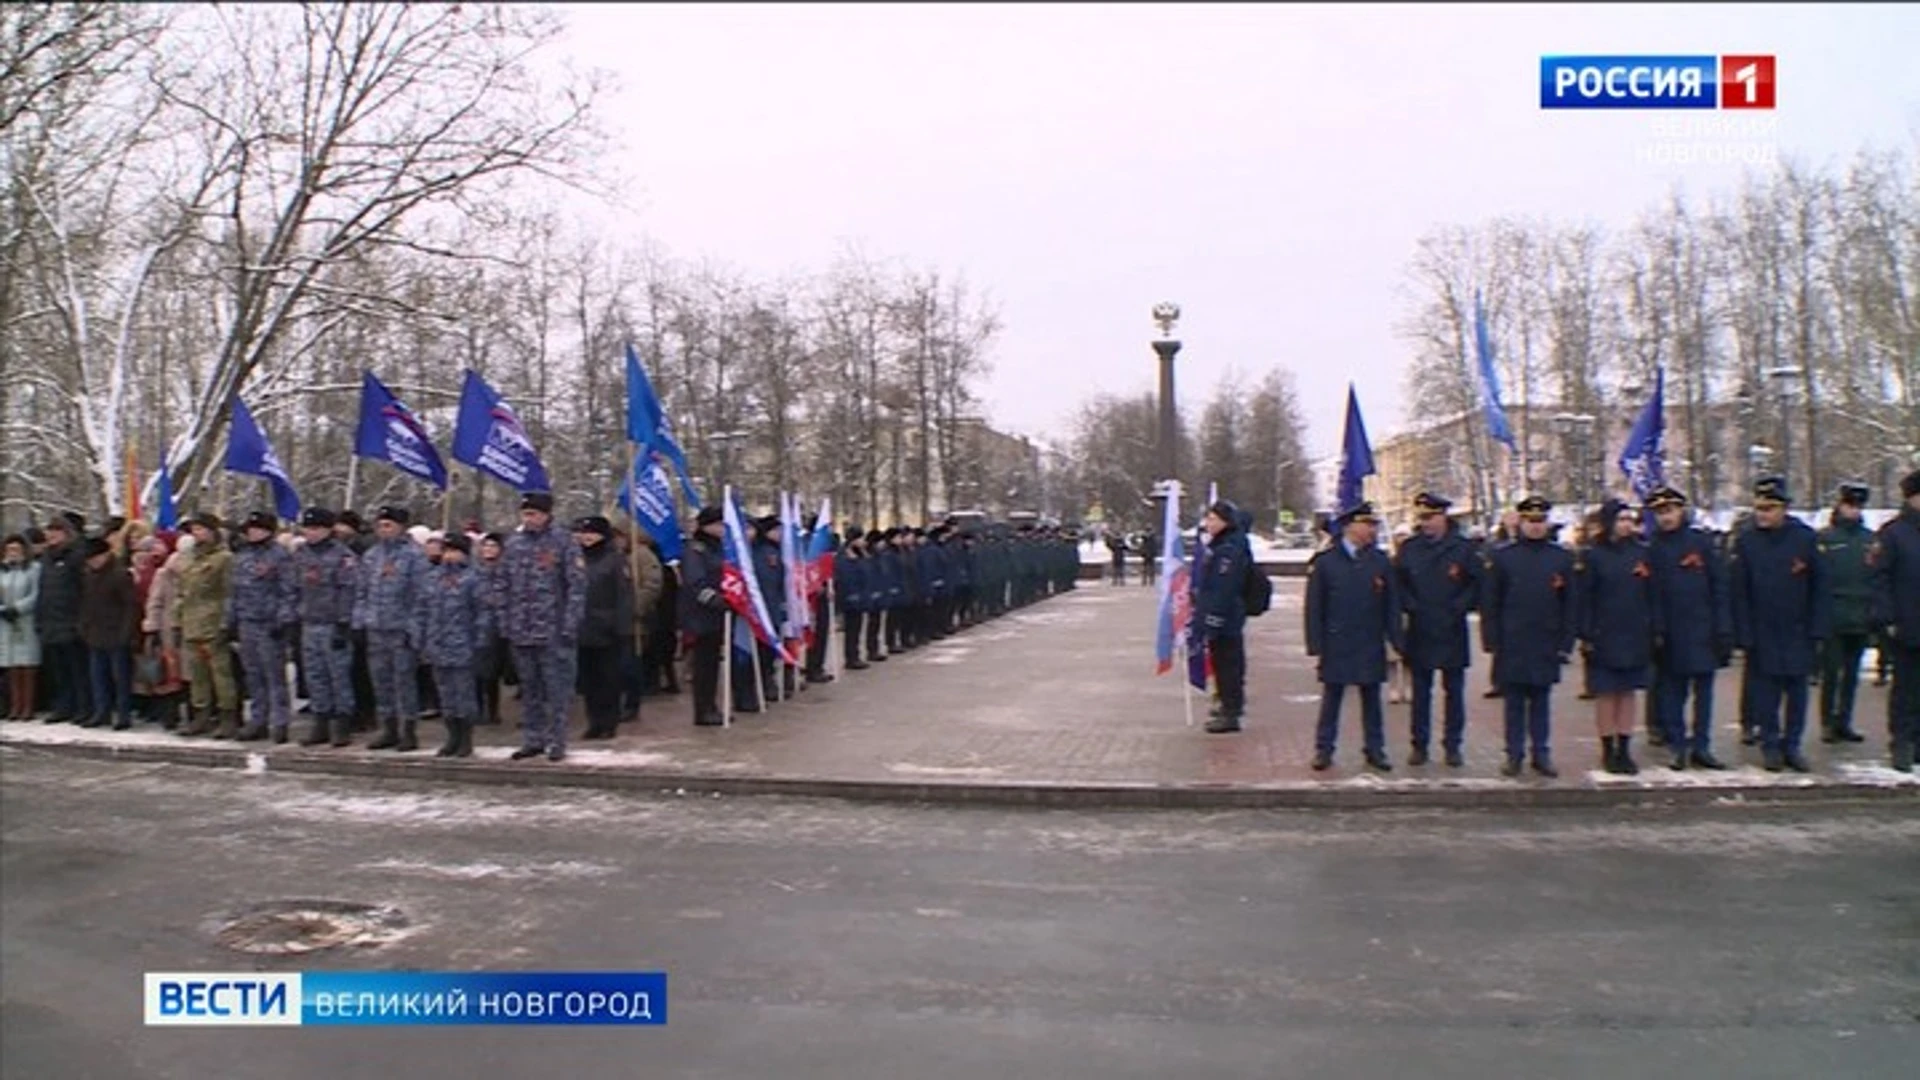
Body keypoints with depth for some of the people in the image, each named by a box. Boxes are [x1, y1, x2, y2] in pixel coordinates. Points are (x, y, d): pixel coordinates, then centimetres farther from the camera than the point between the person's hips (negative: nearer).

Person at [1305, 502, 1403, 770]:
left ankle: (1375, 750, 18)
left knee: (1371, 699, 9)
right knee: (1331, 698, 5)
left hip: (1371, 646, 2)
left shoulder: (1381, 562, 4)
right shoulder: (1325, 562, -3)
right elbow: (1314, 606, -2)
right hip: (1336, 645, -2)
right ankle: (1324, 749, 13)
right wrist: (1315, 644, -7)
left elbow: (1392, 605, 7)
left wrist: (1398, 640, 2)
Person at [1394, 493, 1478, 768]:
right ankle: (1419, 745, 13)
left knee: (1454, 690, 5)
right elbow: (1398, 583, 7)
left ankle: (1453, 745, 14)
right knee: (1420, 691, 7)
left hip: (1453, 631, -1)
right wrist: (1412, 607, -5)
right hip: (1419, 631, 1)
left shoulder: (1462, 548, -1)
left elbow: (1476, 584, 2)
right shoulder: (1409, 548, 4)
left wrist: (1458, 608, -9)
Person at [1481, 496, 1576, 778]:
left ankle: (1542, 754, 16)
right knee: (1514, 702, 5)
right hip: (1512, 647, -1)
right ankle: (1514, 755, 12)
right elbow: (1489, 603, 0)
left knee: (1541, 701, 9)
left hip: (1546, 647, 1)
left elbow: (1570, 604, 7)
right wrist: (1492, 641, -5)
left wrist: (1566, 643, 2)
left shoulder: (1562, 558, 5)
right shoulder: (1503, 558, 0)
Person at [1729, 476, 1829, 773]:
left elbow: (1820, 588, 2)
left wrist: (1818, 632, -1)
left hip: (1799, 634, 1)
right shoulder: (1746, 542, -3)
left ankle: (1792, 745, 18)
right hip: (1762, 635, -1)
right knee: (1766, 692, 4)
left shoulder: (1805, 538, -2)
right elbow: (1739, 594, -3)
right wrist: (1743, 637, -6)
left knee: (1797, 691, 7)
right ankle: (1770, 745, 15)